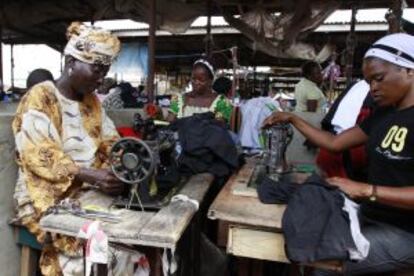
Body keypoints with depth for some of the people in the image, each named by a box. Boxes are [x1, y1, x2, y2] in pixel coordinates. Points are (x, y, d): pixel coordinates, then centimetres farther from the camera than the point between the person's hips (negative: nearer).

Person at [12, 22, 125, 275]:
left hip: (88, 190, 6)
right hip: (48, 196, -5)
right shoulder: (40, 98, -11)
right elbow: (40, 156, -20)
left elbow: (109, 142, 6)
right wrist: (89, 174, -33)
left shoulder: (92, 100, 10)